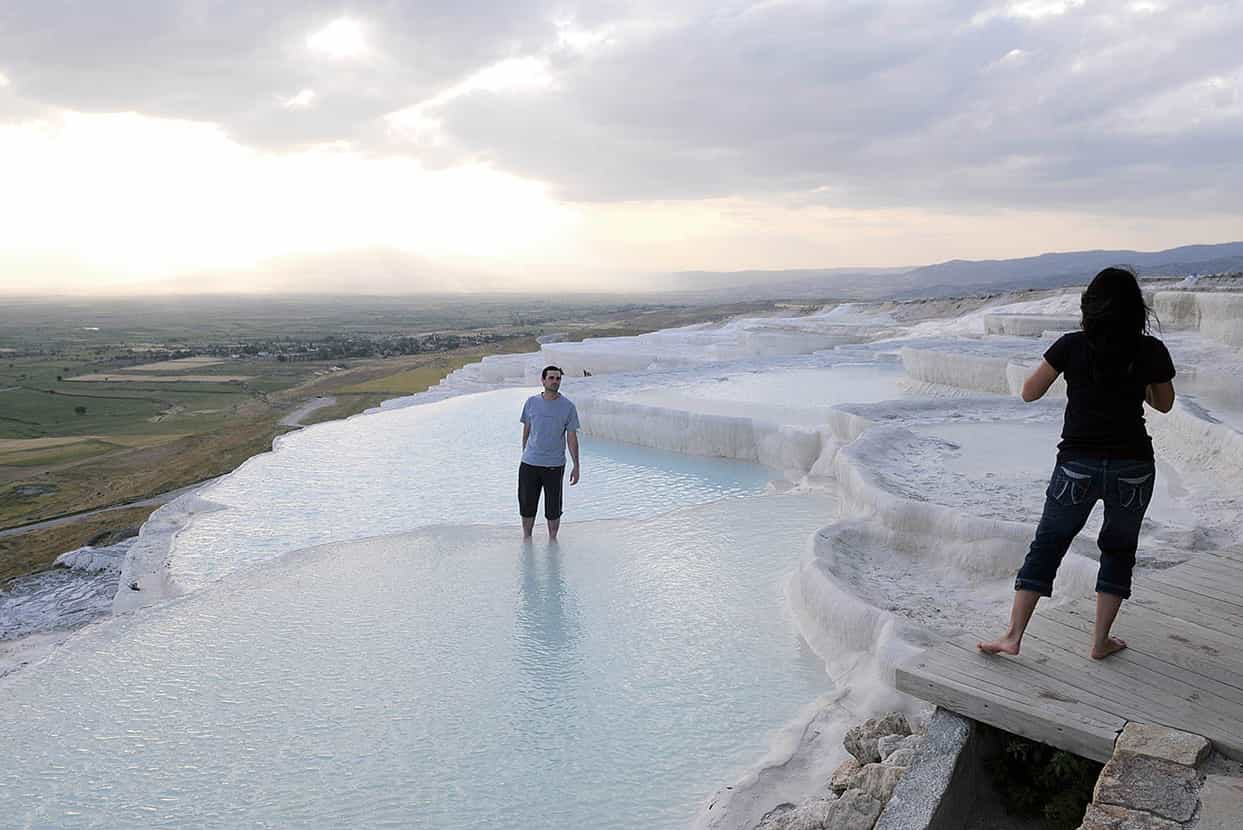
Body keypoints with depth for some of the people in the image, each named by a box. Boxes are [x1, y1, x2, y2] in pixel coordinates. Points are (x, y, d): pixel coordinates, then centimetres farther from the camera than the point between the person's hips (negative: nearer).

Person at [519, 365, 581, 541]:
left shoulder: (568, 406, -4)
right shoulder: (531, 402, 2)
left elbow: (572, 437, -1)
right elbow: (526, 430, 13)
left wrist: (576, 466, -3)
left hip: (555, 465, -2)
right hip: (529, 463, 2)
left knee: (553, 508, 6)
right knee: (527, 504, 10)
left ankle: (552, 539, 24)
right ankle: (526, 538, 27)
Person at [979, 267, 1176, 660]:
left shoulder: (1071, 346, -7)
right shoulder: (1152, 351, -3)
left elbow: (1029, 393, 1)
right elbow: (1164, 404, 13)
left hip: (1078, 464, -1)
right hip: (1133, 466, 1)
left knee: (1046, 547, 9)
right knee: (1118, 550, 19)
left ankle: (1013, 636, 8)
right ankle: (1101, 641, 24)